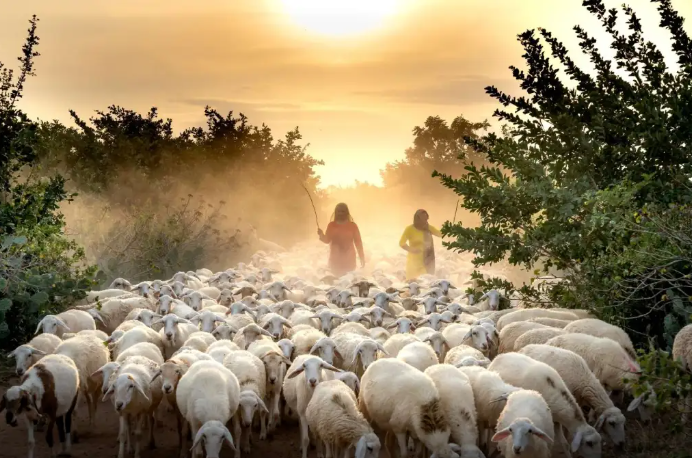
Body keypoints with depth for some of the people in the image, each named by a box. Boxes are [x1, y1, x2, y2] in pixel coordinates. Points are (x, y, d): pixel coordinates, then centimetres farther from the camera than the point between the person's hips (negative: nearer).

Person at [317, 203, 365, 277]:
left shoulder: (352, 225, -2)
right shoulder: (331, 225, 3)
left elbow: (358, 242, -1)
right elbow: (327, 240, 0)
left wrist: (362, 258, -3)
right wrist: (321, 235, -22)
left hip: (349, 259, -2)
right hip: (335, 259, 2)